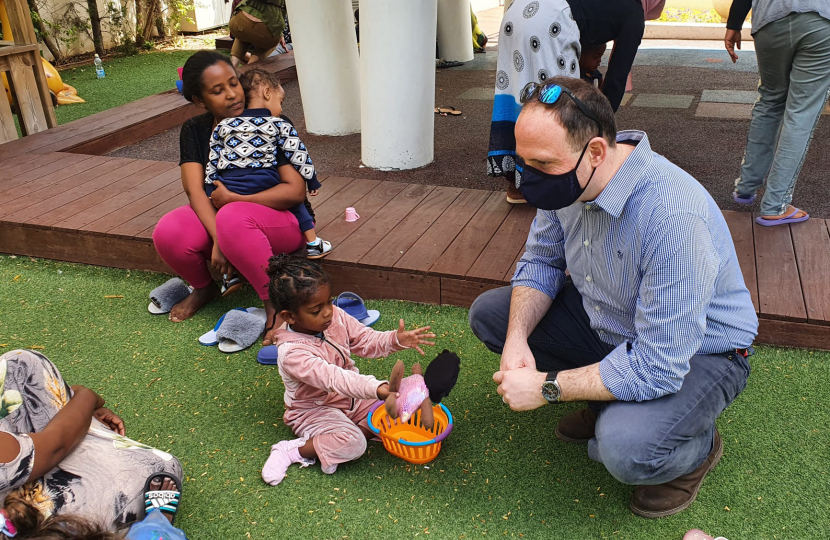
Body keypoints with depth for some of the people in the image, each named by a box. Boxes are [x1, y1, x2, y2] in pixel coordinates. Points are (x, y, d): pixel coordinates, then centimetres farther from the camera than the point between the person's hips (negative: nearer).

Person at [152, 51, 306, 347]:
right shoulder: (195, 130, 1)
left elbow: (295, 191, -18)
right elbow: (195, 189, -12)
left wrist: (233, 199, -19)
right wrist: (219, 239, -28)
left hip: (280, 221, -4)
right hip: (216, 219, 5)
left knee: (232, 218, -38)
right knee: (168, 233, -24)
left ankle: (274, 303, -21)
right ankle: (204, 288, 8)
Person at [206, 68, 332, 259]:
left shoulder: (222, 126, 15)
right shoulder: (280, 125, 5)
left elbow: (212, 162, 14)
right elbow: (298, 155, 3)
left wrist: (211, 190, 20)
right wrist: (312, 180, 12)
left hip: (229, 190, 2)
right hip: (266, 186, -2)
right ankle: (312, 242, 21)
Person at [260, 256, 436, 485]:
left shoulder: (335, 316, -11)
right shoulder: (292, 354, -32)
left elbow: (366, 340, -6)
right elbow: (332, 378, -44)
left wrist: (395, 340, -28)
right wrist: (376, 388, -57)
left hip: (350, 397, 7)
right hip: (315, 410, -7)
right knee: (352, 443, -31)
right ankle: (293, 451, -11)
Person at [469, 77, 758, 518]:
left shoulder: (672, 216, -39)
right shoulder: (567, 178, -14)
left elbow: (658, 366, -35)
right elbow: (541, 261, 1)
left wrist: (546, 387, -28)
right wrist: (517, 339, -17)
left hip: (696, 352, -7)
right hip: (607, 320, 7)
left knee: (625, 450, -34)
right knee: (487, 313, -2)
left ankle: (697, 447, 5)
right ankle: (607, 404, 11)